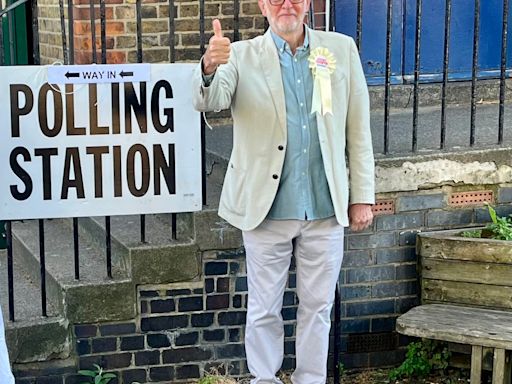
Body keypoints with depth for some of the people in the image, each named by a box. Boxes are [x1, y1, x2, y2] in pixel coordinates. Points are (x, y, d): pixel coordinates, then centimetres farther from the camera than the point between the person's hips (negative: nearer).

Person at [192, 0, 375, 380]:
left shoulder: (342, 50, 4)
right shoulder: (242, 55, -1)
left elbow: (359, 130, 5)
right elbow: (209, 101, -18)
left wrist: (363, 196, 3)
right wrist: (209, 68, -41)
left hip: (325, 207, 2)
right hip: (267, 207, -1)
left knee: (318, 305, 12)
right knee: (264, 308, 8)